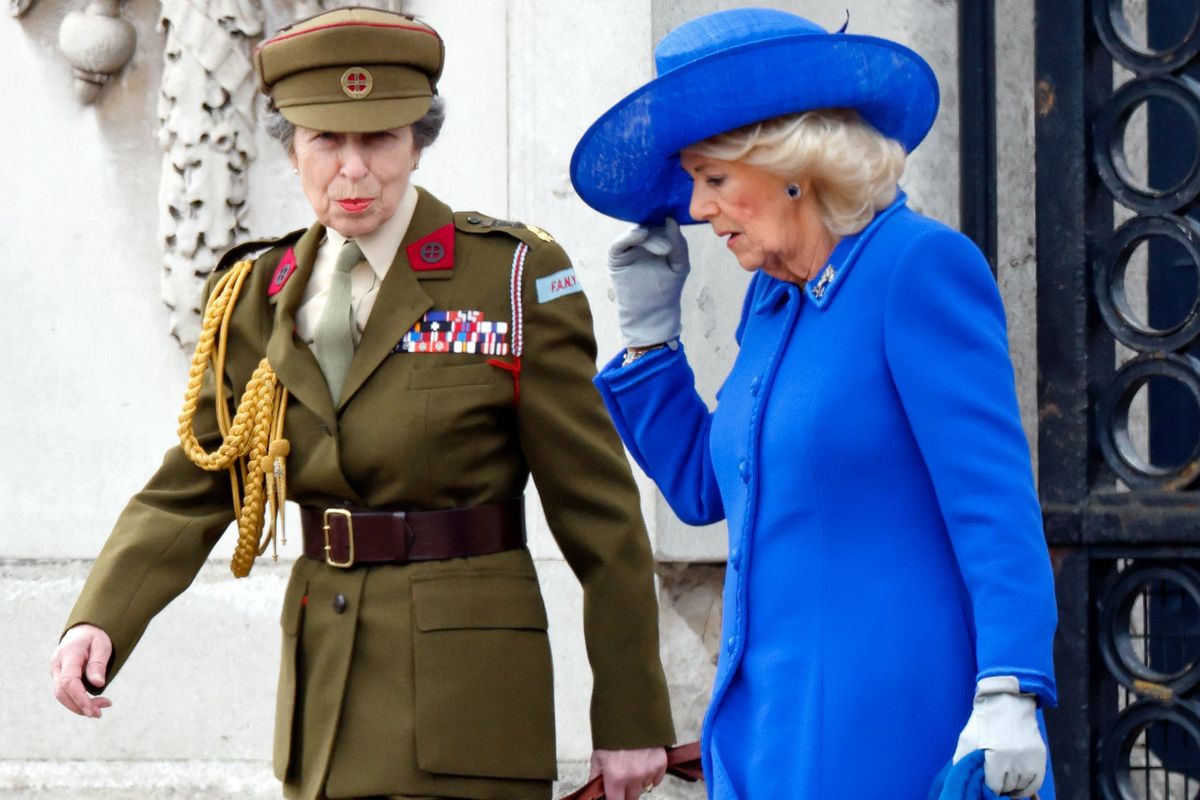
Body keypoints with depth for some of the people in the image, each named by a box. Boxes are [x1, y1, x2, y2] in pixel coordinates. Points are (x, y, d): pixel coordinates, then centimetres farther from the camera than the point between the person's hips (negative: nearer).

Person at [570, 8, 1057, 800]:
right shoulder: (773, 297, 15)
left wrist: (1008, 695, -23)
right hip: (773, 719, 8)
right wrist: (648, 325, 16)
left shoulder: (922, 267, -9)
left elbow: (995, 499, -15)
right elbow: (703, 489, 24)